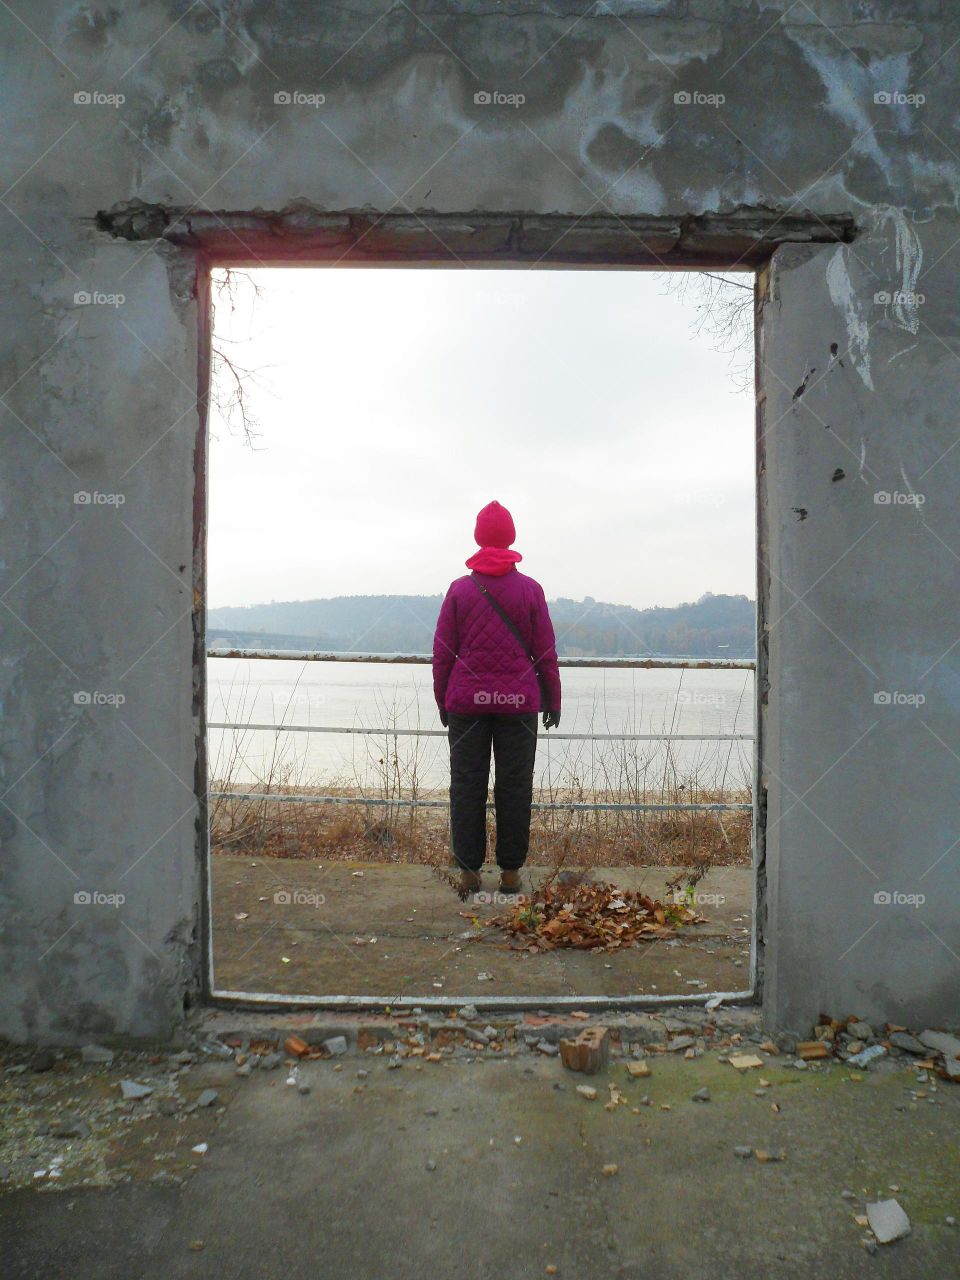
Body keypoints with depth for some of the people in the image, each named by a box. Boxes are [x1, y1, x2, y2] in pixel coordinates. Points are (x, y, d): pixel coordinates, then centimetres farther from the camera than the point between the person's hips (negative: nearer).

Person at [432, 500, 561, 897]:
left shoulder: (458, 589, 0)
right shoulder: (531, 590, 0)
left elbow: (442, 652, 2)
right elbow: (545, 652, 1)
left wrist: (442, 700, 11)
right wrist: (553, 700, 10)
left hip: (467, 703, 0)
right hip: (518, 702, 0)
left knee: (467, 785, 7)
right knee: (515, 786, 7)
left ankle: (469, 871, 10)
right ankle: (510, 872, 12)